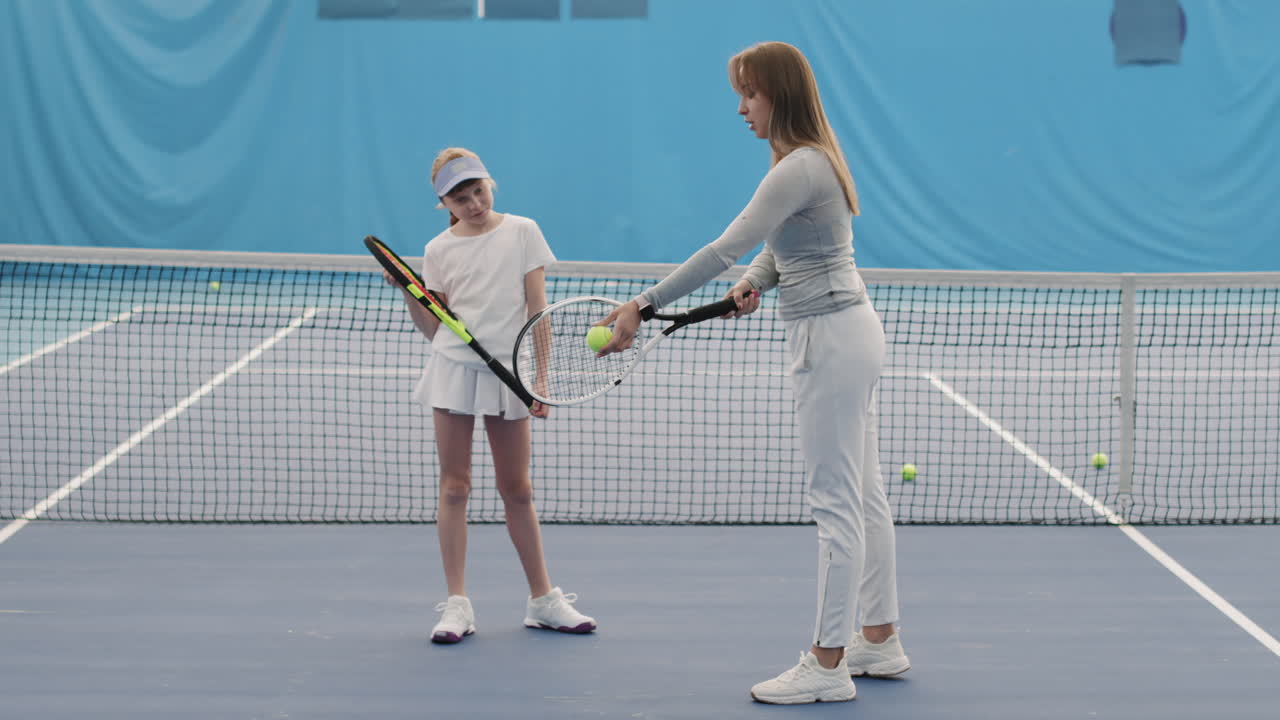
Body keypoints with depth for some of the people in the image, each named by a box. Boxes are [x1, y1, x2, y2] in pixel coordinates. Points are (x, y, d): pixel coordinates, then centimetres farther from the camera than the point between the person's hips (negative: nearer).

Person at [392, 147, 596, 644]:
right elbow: (432, 328, 7)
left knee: (517, 491, 6)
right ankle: (456, 605, 2)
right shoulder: (439, 250, 7)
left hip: (507, 372, -1)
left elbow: (536, 309, 0)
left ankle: (543, 600, 15)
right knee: (454, 487, 0)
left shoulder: (521, 231, 2)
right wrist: (408, 291, -9)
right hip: (454, 366, 1)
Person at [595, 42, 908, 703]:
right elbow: (780, 246, 19)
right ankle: (879, 641, 23)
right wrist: (756, 282, -4)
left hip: (830, 340, -10)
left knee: (836, 501, -7)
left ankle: (828, 667, -3)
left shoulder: (799, 169, -20)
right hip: (848, 332, 10)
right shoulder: (811, 160, 11)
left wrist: (643, 308, -27)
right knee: (864, 495, 15)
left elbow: (724, 249, -27)